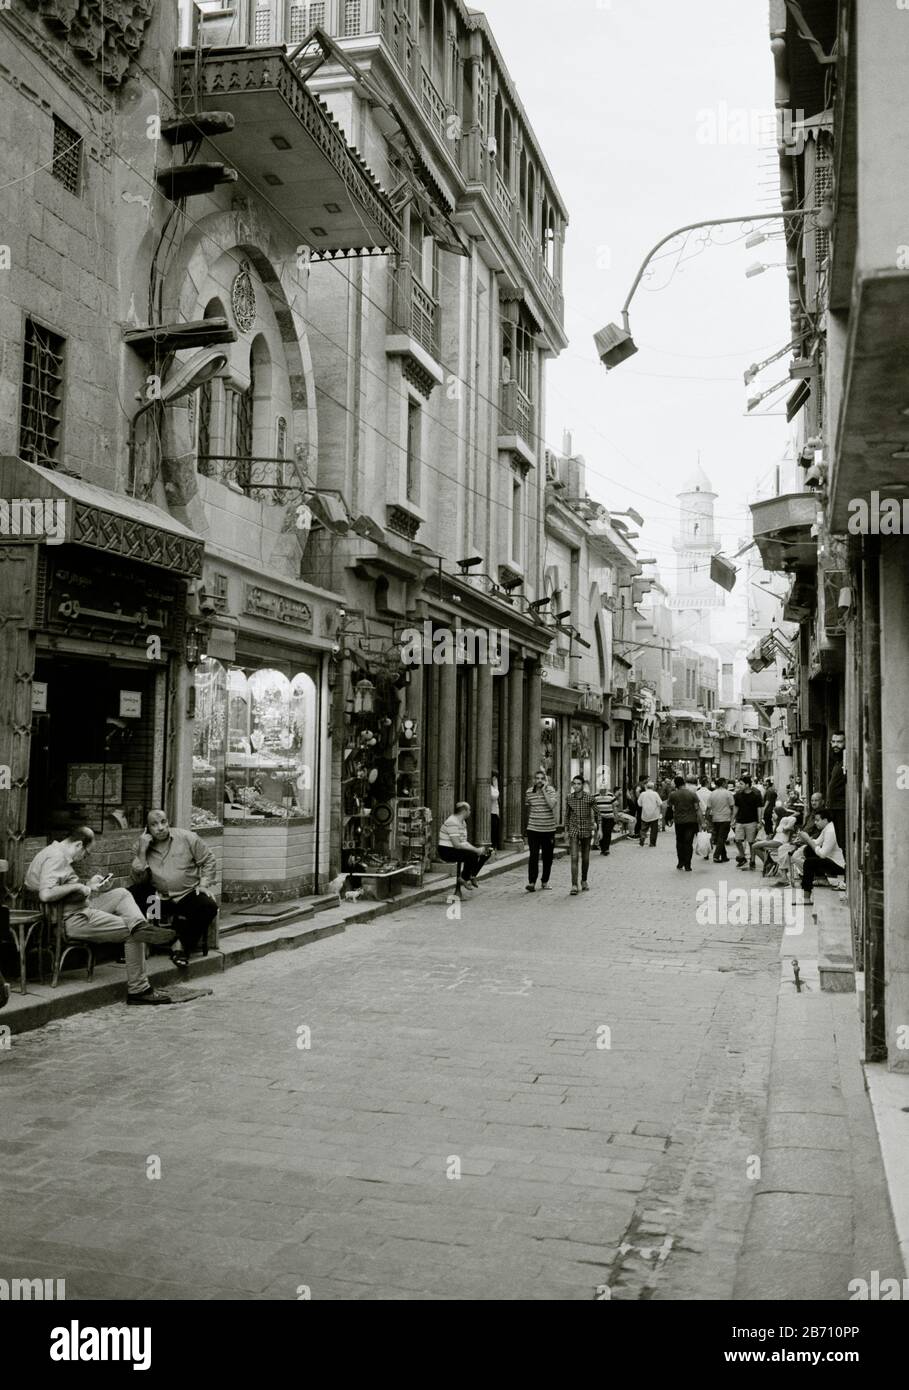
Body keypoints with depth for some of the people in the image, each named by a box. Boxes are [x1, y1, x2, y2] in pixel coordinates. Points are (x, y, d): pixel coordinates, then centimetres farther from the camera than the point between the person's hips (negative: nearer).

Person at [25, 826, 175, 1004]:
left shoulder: (58, 854, 18)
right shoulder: (55, 857, -16)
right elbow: (46, 894, -30)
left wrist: (89, 886, 16)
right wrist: (77, 886, -20)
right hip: (71, 921, -12)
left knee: (122, 894, 11)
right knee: (132, 935, -14)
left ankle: (140, 927, -15)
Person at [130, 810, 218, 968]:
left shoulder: (187, 838, -3)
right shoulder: (141, 845, 2)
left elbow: (208, 860, 3)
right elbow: (140, 879, -6)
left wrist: (204, 884, -8)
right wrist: (142, 852, -15)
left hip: (188, 894, -1)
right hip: (158, 897, 1)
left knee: (208, 907, -29)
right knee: (131, 896, -24)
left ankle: (183, 946, -12)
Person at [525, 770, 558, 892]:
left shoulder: (551, 791, -4)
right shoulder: (529, 792, 4)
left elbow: (552, 805, -22)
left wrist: (544, 790, -19)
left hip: (548, 829, 0)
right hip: (533, 829, 0)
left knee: (547, 857, 9)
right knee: (533, 855, -10)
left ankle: (545, 881, 22)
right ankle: (531, 882, -12)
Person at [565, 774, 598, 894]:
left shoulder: (590, 798, -7)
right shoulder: (569, 798, -1)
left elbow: (596, 813, 2)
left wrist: (597, 829, -1)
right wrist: (566, 829, 13)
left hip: (586, 831, 0)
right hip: (573, 831, 0)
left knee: (585, 858, 12)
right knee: (574, 858, -11)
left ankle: (584, 881, 33)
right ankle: (574, 885, -13)